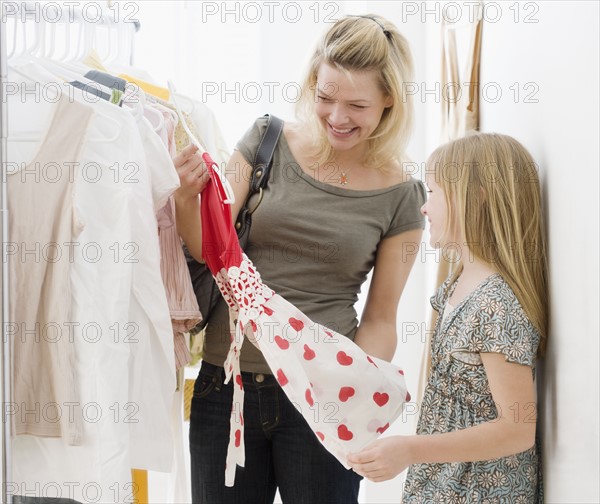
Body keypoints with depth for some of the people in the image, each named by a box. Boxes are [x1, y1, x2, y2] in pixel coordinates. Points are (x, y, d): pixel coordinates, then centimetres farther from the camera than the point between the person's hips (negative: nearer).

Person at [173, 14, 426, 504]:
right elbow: (209, 248, -1)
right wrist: (188, 197, -20)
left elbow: (380, 320, 1)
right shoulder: (269, 142, 0)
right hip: (226, 384, 2)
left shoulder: (400, 195, -2)